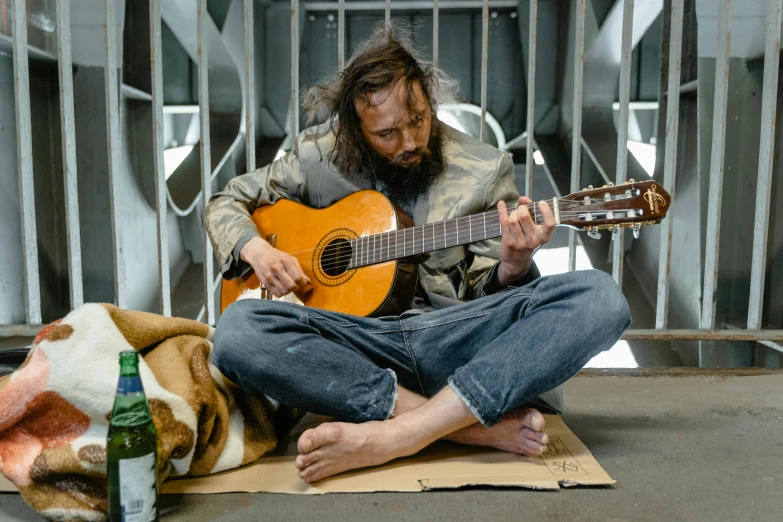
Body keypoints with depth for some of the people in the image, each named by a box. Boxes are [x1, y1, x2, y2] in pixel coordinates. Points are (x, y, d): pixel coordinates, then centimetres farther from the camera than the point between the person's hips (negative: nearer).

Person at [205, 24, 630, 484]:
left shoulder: (485, 170, 6)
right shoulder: (320, 156, 6)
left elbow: (490, 292, 7)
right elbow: (227, 202, 16)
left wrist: (514, 264, -17)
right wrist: (256, 250, -5)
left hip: (452, 339, 0)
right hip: (358, 339, 1)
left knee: (598, 298, -24)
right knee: (238, 331, -30)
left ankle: (394, 436, -32)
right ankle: (473, 425, -26)